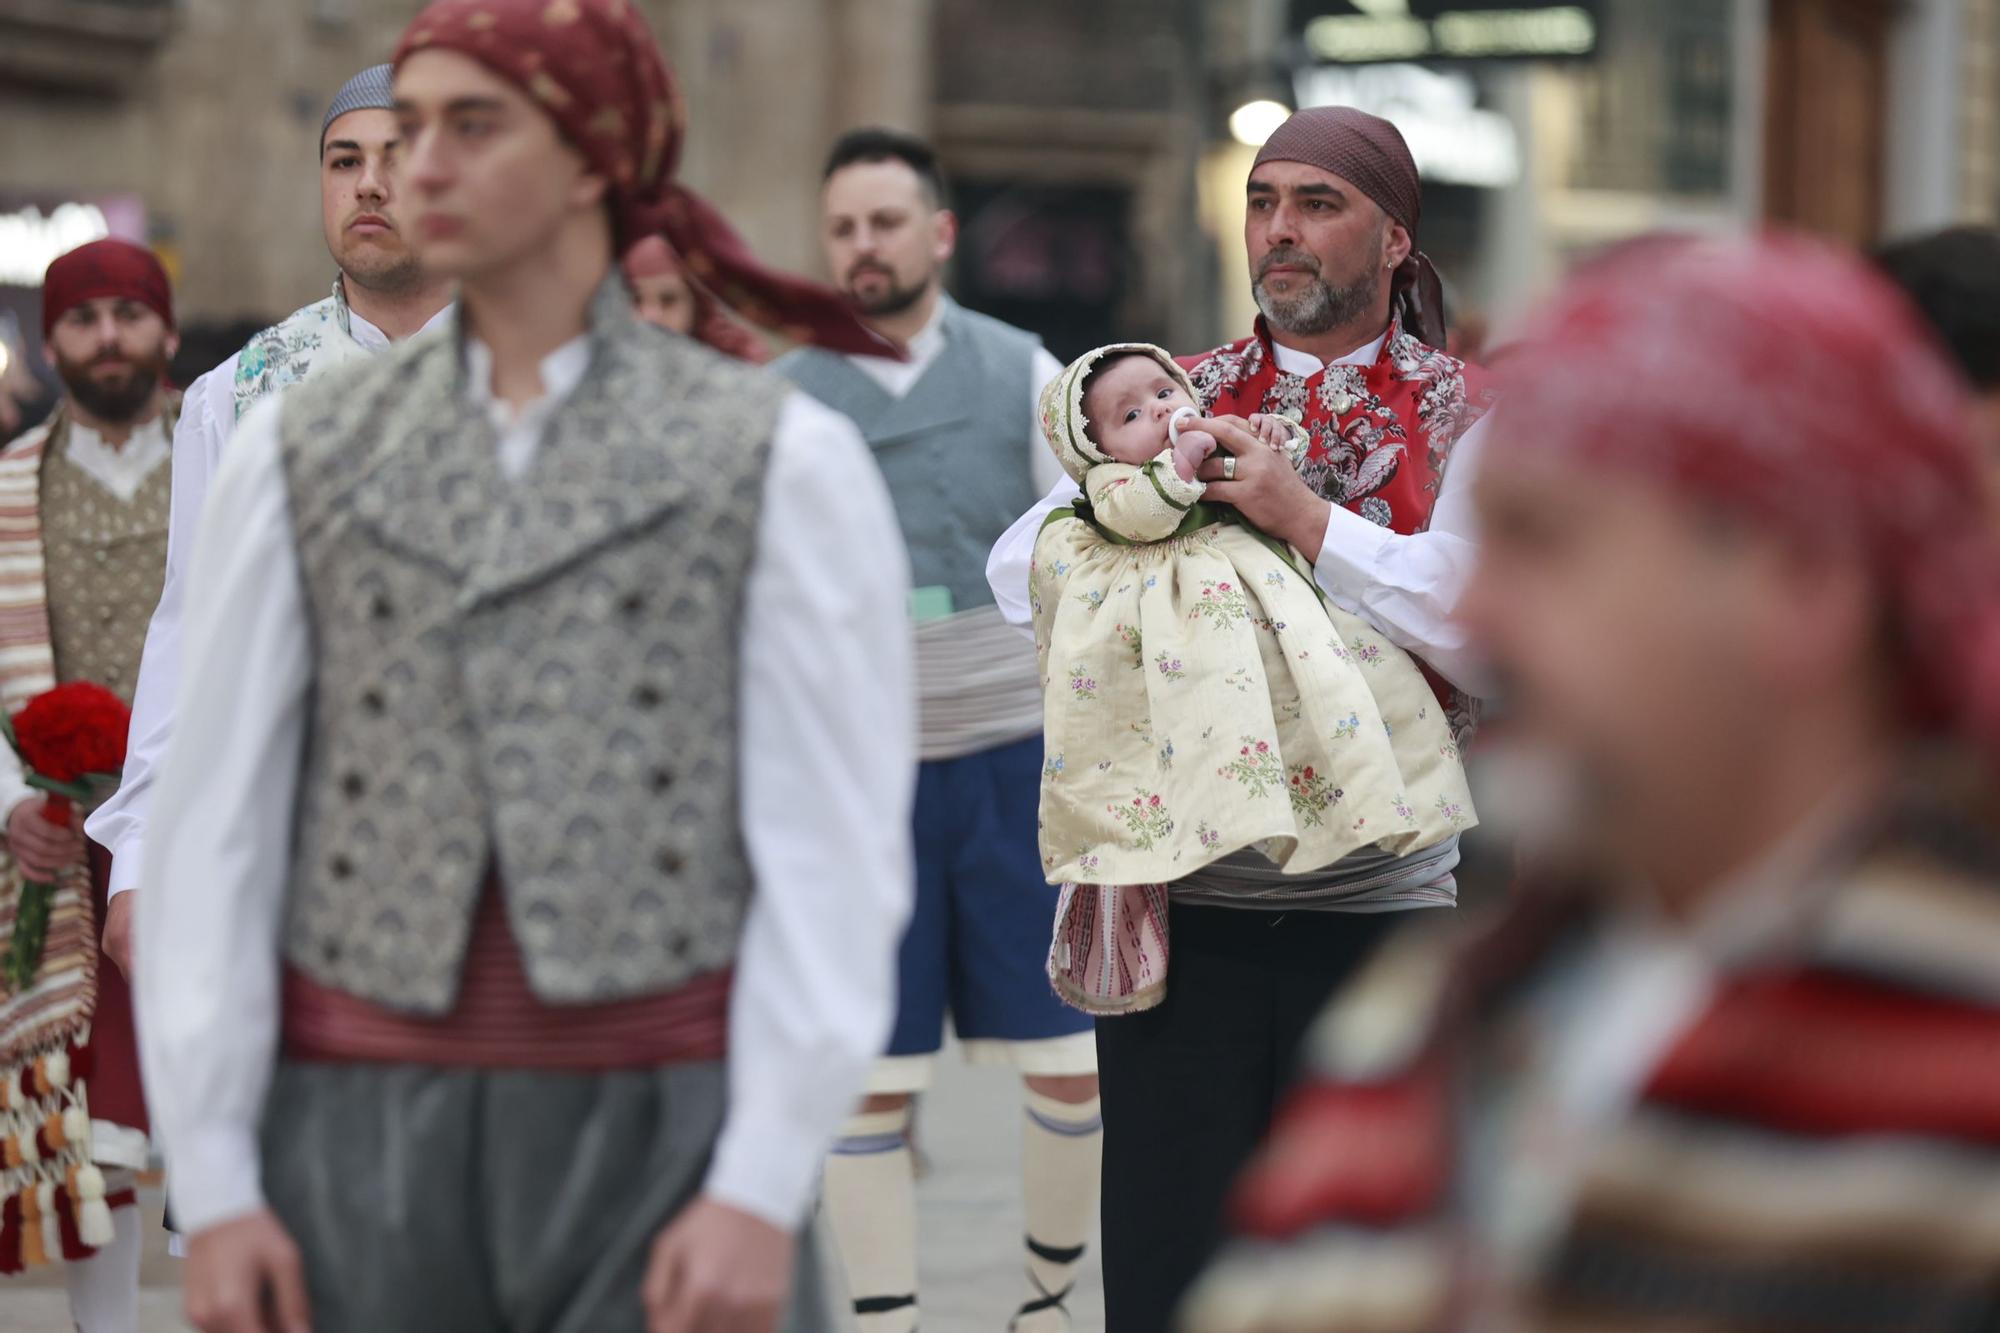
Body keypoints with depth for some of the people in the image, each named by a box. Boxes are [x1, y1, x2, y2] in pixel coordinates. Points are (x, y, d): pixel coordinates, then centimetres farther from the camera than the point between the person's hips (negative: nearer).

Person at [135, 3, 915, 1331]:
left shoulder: (784, 460, 0)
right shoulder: (298, 454, 8)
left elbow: (834, 851, -5)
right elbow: (214, 833, 5)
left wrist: (763, 1192, -12)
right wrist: (209, 1189, -1)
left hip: (661, 1135, -2)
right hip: (367, 1131, 3)